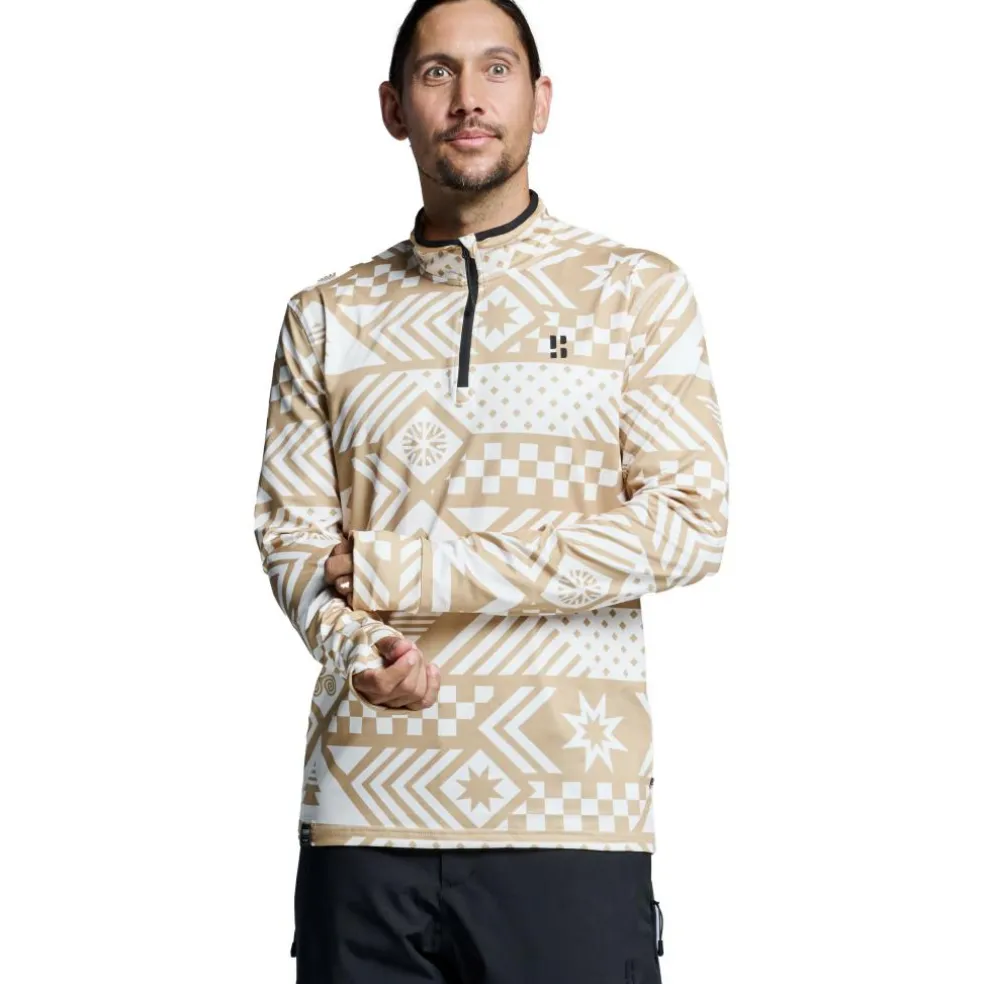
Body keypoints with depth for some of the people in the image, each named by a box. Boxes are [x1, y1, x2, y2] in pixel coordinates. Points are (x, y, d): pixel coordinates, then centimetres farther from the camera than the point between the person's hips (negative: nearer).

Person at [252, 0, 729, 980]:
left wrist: (403, 567, -7)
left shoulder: (635, 290, 5)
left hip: (571, 813, -2)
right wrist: (359, 651, -18)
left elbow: (688, 525, -4)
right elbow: (290, 536, 6)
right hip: (366, 802, 2)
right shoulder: (325, 317, 12)